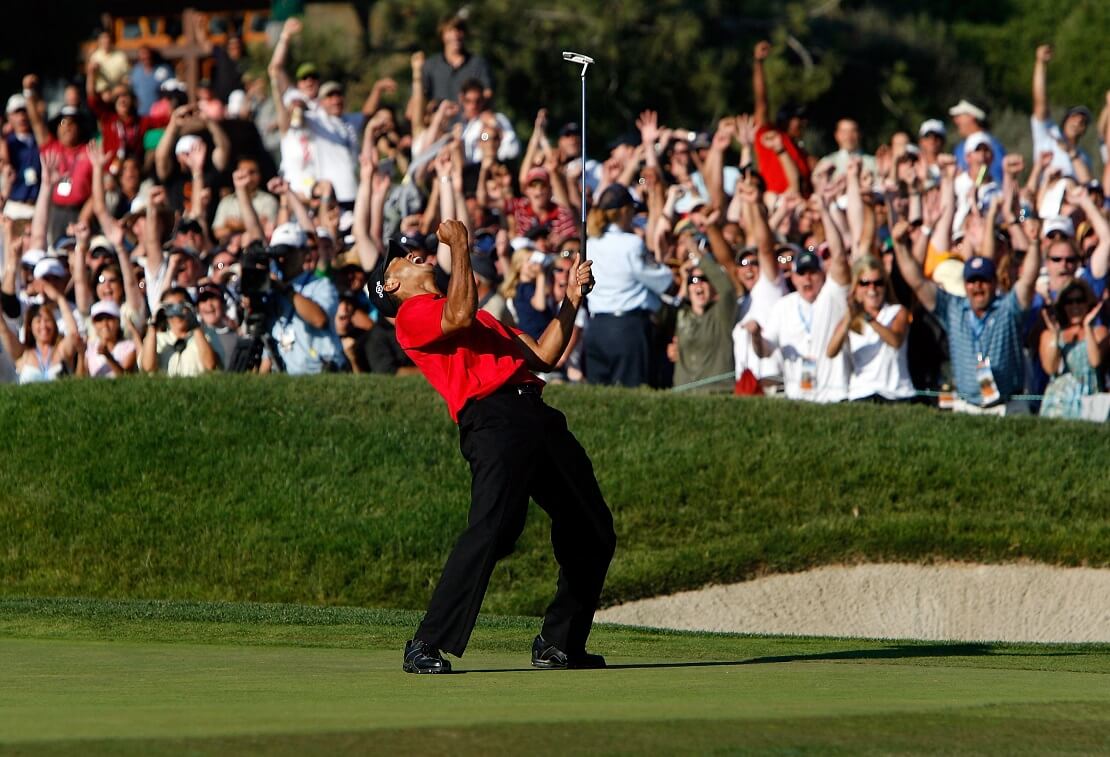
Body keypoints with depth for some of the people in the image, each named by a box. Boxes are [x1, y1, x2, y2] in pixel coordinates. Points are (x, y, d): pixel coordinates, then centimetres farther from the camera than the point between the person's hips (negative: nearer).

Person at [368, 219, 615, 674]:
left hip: (537, 415, 8)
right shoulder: (412, 316, 8)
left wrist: (573, 296, 25)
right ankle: (426, 647, -22)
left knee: (593, 534, 9)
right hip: (492, 419, -8)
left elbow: (542, 356, 31)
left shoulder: (484, 317, 34)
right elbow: (458, 317, -13)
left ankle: (560, 644, 18)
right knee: (492, 529, -25)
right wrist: (460, 247, -4)